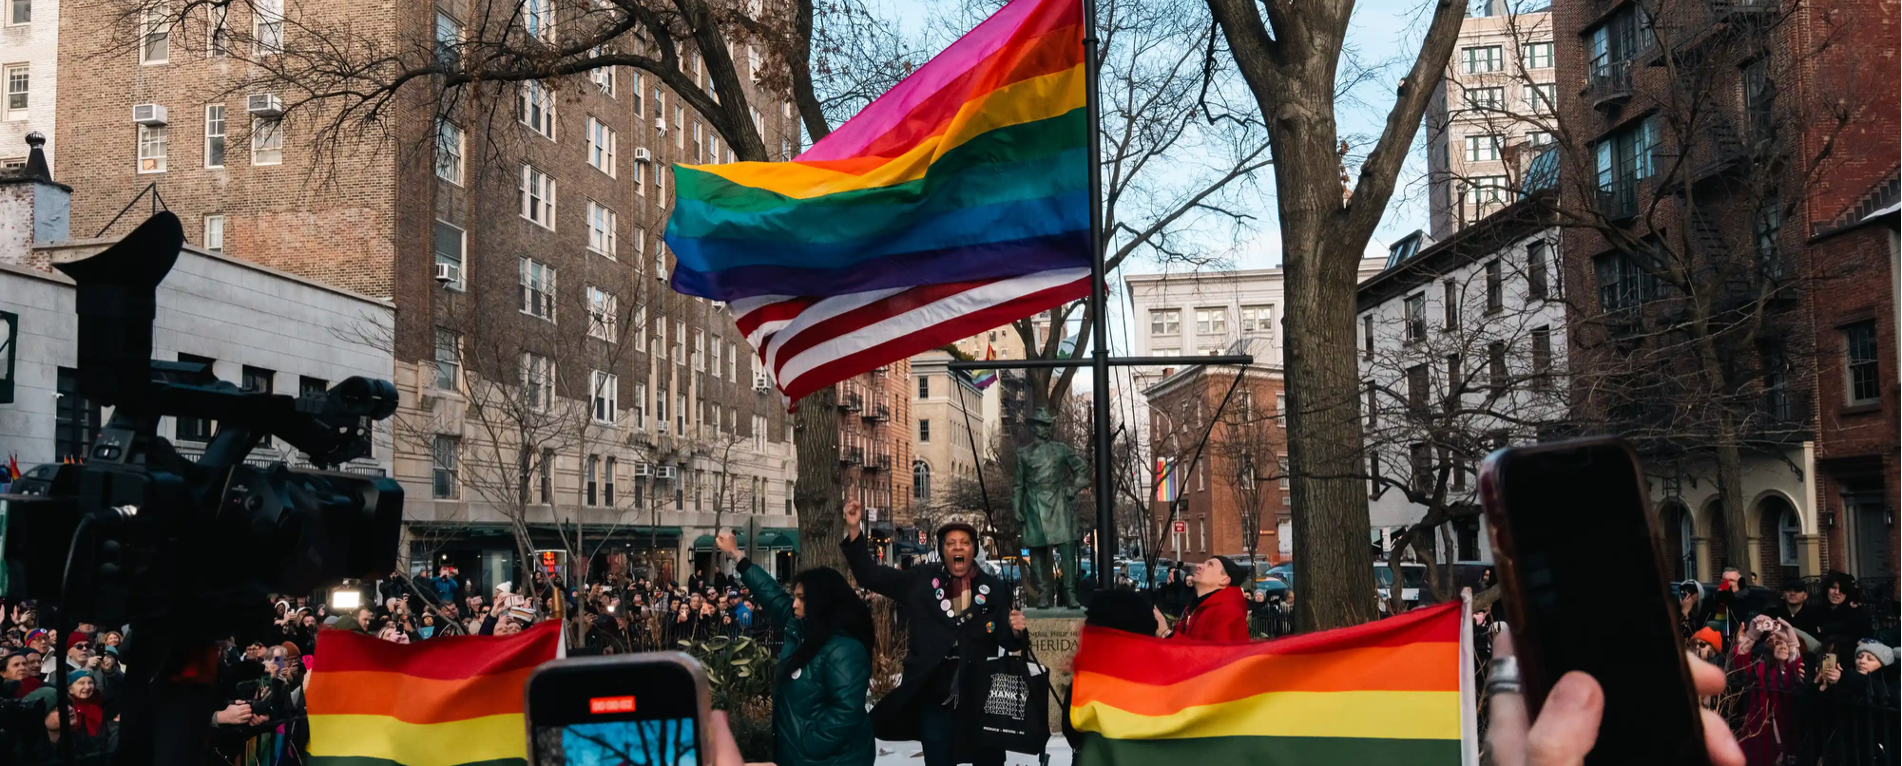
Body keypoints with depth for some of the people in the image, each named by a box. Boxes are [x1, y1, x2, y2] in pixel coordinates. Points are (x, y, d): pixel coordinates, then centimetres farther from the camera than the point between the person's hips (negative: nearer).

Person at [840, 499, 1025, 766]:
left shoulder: (993, 589, 0)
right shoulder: (921, 581, 1)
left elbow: (1005, 642, 4)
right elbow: (870, 575, 2)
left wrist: (1015, 631, -20)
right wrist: (853, 529, -8)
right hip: (935, 699, 0)